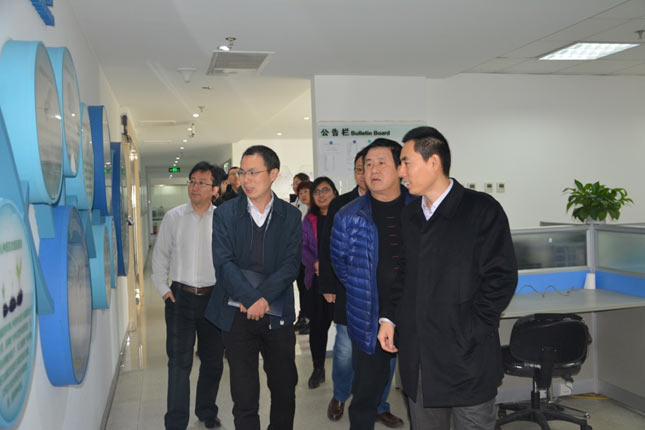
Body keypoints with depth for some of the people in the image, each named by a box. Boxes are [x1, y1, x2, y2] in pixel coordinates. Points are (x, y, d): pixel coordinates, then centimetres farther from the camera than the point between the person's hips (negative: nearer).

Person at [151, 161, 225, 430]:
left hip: (214, 297, 1)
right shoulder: (173, 217, 1)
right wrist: (163, 288, 3)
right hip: (180, 296, 0)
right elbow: (160, 255, 8)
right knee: (179, 361, -2)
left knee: (213, 361, 13)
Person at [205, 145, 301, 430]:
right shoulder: (225, 213, 1)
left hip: (278, 315, 1)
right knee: (244, 398, 6)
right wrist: (251, 299, -19)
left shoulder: (291, 216, 2)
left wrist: (263, 297, -18)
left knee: (285, 390, 13)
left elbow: (291, 265, -5)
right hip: (238, 315, -1)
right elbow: (224, 262, -8)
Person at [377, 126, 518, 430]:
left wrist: (469, 334, -14)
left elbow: (501, 277, -11)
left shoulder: (481, 209, -7)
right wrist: (390, 318, 4)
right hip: (417, 360, 5)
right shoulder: (408, 216, 11)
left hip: (467, 361, -5)